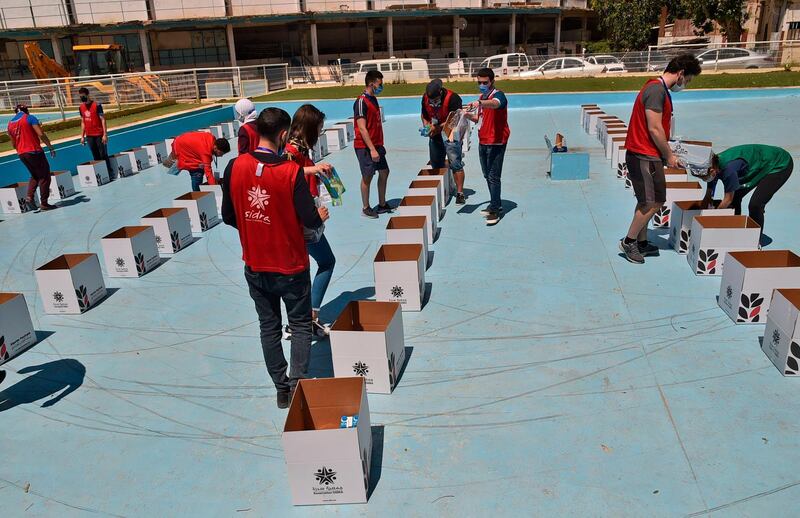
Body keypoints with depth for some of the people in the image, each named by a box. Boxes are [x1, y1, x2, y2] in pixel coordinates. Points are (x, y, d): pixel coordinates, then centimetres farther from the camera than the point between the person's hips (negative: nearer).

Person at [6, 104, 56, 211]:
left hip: (21, 154, 7)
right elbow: (41, 134, -16)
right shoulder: (30, 118, -5)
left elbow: (13, 143, 18)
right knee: (44, 177, 2)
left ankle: (29, 197, 5)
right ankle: (44, 203, 1)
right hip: (34, 152, -7)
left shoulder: (10, 123, 14)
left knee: (35, 175, 22)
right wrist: (50, 146, -10)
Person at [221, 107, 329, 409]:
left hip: (254, 267, 3)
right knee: (300, 324, 15)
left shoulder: (234, 167, -8)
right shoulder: (291, 172, -19)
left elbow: (228, 217, 0)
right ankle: (298, 383, 8)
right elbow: (310, 220, -18)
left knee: (269, 327, 17)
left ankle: (282, 389, 26)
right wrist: (321, 215, 5)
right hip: (290, 267, -3)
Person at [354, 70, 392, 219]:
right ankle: (366, 208, 11)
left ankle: (382, 204, 24)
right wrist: (372, 149, -23)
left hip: (376, 145, 9)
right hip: (365, 147, -9)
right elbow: (362, 129, -20)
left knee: (384, 172, 13)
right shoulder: (361, 102, -15)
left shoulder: (374, 99, 12)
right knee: (367, 177, -1)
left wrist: (380, 145, 16)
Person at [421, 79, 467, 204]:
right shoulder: (425, 98, -2)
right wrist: (426, 125, -7)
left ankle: (460, 193, -3)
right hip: (434, 136, 6)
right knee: (436, 165, 11)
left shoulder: (453, 98, -20)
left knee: (455, 164, -9)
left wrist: (438, 127, -25)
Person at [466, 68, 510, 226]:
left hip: (496, 142, -9)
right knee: (487, 176, 15)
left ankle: (495, 211, -6)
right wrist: (467, 115, 1)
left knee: (494, 177, -9)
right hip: (483, 142, 9)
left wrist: (479, 104, -57)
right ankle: (496, 204, 27)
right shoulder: (482, 98, 14)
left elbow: (494, 104, -38)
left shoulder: (498, 95, -12)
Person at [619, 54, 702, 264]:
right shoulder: (657, 91, -17)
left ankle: (641, 243, 23)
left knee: (647, 202, 15)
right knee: (653, 202, -4)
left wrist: (667, 152, 15)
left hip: (644, 155, 10)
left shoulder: (658, 89, 16)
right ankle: (629, 241, 7)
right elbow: (655, 129, -20)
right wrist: (669, 156, -9)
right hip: (645, 157, -10)